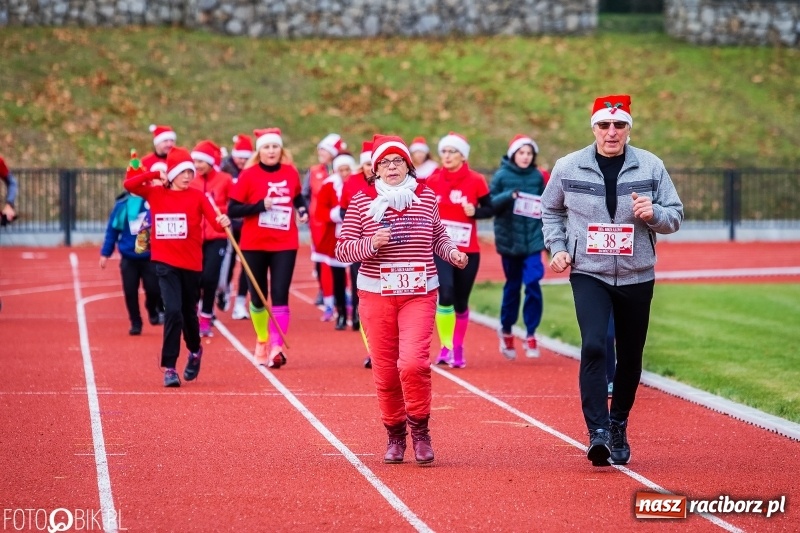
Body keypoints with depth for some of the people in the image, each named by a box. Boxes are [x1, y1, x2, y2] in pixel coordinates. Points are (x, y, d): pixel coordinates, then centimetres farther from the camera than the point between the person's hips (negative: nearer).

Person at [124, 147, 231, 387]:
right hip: (166, 264, -1)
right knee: (173, 311, -15)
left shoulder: (197, 196, -1)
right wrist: (156, 174, -8)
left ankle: (195, 351, 44)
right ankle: (169, 368, -8)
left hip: (191, 263, 1)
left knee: (188, 313, 15)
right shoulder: (156, 194, 2)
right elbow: (129, 184, -10)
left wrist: (224, 222, -36)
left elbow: (215, 220, -14)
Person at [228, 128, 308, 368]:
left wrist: (303, 210, 1)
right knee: (258, 297, 8)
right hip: (254, 245, -1)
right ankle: (262, 342, 29)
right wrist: (260, 205, -20)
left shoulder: (291, 173, 3)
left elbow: (298, 196, 22)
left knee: (280, 296, -10)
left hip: (285, 245, 1)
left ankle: (276, 348, -13)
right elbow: (232, 209, -8)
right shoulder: (249, 175, -5)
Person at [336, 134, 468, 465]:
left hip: (420, 294, 0)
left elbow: (438, 238, 20)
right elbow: (343, 249, -1)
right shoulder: (362, 201, 0)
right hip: (376, 295, 0)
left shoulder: (427, 197, 6)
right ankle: (395, 435, 24)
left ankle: (420, 430, 2)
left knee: (413, 363, -18)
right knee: (385, 371, 4)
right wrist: (370, 244, -18)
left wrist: (452, 253, 1)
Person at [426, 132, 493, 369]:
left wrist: (475, 212, -16)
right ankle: (446, 347, -9)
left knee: (461, 302, 7)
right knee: (445, 296, -18)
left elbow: (490, 209, 4)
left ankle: (458, 349, 24)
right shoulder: (432, 181, 1)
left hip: (468, 251, 0)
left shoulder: (476, 181, -2)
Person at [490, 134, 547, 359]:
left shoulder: (538, 177, 4)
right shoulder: (501, 176, -3)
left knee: (533, 285, -11)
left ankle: (531, 334, 1)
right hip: (509, 240, -1)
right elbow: (489, 204, -5)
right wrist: (507, 196, -20)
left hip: (533, 240, 1)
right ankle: (506, 330, 30)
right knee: (512, 286, 10)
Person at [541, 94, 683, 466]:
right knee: (593, 346, -21)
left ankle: (618, 427, 29)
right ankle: (598, 433, -23)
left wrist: (653, 213, -18)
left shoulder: (651, 167, -1)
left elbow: (675, 216, 3)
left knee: (630, 358, 9)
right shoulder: (568, 168, -1)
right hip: (588, 273, -2)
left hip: (636, 277, 2)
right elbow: (551, 210, 15)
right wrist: (557, 248, 2)